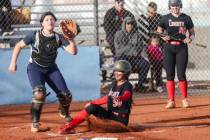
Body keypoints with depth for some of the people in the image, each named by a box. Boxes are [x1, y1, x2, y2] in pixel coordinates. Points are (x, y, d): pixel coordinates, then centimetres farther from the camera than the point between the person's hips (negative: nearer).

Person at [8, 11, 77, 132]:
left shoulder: (59, 38, -9)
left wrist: (71, 38, -33)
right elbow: (19, 46, -4)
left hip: (51, 69, 3)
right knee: (40, 93, -29)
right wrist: (13, 62, -10)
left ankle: (64, 113, 33)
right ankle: (35, 122, -13)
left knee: (66, 95, -3)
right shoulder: (35, 36, -15)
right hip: (35, 68, -3)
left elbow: (73, 51, -18)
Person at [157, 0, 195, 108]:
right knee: (170, 74, 0)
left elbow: (192, 32, 11)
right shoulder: (165, 18, 5)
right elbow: (158, 32, 10)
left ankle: (185, 99, 9)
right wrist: (163, 37, -11)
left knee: (181, 74, -5)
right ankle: (171, 101, 5)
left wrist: (190, 39, -10)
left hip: (182, 48, -1)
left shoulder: (186, 18, 5)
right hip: (169, 48, 1)